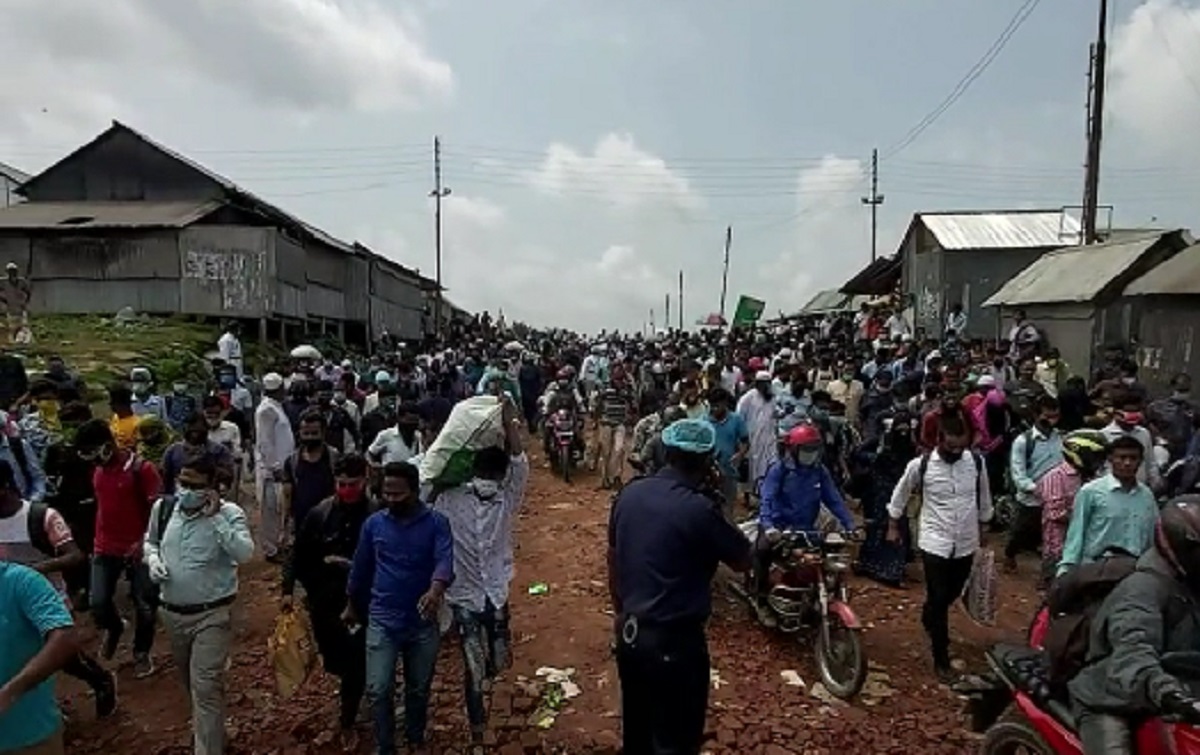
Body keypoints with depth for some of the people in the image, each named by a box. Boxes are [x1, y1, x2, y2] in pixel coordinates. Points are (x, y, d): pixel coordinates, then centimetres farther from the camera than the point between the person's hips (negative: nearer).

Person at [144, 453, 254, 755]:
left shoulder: (229, 513, -16)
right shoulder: (163, 507, -2)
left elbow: (245, 554, -30)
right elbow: (150, 541, 17)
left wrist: (215, 515, -31)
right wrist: (153, 559, -6)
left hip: (211, 615, -6)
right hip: (172, 613, 6)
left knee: (206, 687, -8)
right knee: (191, 682, 24)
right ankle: (208, 730, 49)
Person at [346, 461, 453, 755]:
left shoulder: (436, 522, -10)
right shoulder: (373, 523, -1)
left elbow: (445, 559, -24)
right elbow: (360, 566, 10)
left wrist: (436, 589, -44)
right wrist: (352, 605, 20)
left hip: (422, 622, -1)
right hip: (382, 621, 1)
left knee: (419, 689, 16)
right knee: (378, 690, -2)